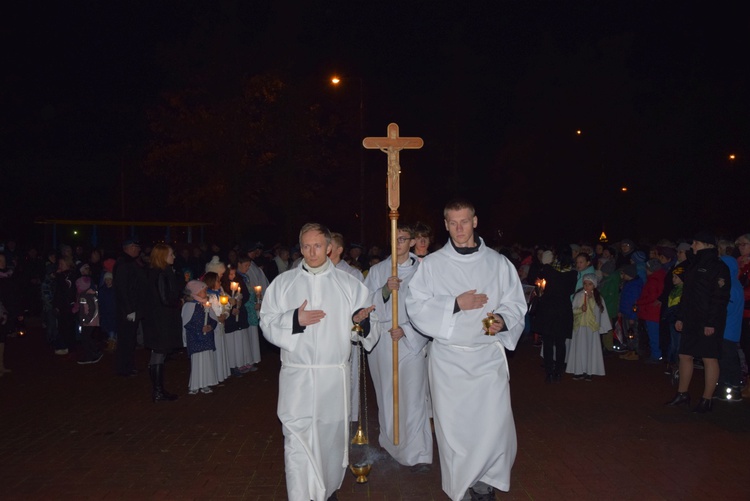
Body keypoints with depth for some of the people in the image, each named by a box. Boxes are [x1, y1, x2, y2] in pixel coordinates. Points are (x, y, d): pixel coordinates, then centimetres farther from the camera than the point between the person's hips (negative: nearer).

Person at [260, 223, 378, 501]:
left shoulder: (349, 284, 3)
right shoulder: (283, 283, 4)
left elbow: (364, 329, 4)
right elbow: (267, 323, 3)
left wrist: (360, 320, -18)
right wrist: (294, 319, -14)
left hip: (334, 376, 1)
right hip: (296, 376, 0)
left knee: (332, 437, 13)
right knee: (297, 441, -2)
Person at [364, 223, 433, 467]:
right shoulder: (377, 271, 7)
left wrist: (405, 329, -12)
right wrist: (385, 289, -15)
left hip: (412, 340, -3)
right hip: (382, 339, 3)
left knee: (412, 395, -6)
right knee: (386, 393, 10)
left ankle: (415, 451, 3)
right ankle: (390, 439, 28)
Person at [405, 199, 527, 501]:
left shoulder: (498, 263, 6)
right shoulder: (431, 264, 2)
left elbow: (516, 304, 7)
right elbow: (416, 308, -3)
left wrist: (503, 320, -14)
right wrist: (456, 304, -13)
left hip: (489, 355, 1)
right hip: (448, 357, 0)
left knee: (495, 423, -6)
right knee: (453, 425, 5)